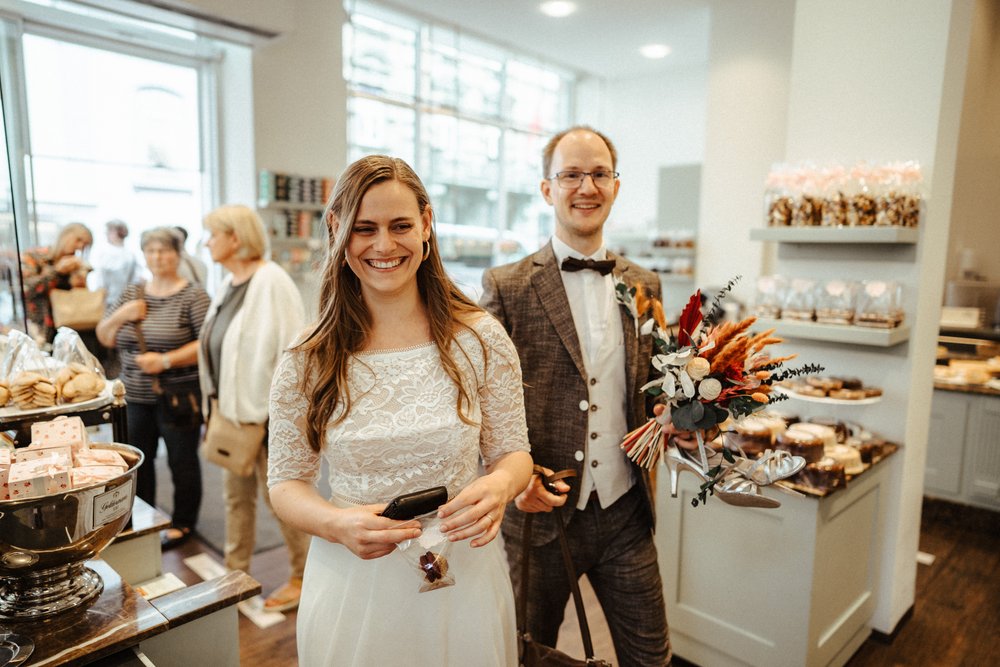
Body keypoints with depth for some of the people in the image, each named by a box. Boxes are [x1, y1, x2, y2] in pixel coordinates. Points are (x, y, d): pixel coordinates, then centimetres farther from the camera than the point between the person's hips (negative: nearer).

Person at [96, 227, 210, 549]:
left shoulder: (192, 295, -9)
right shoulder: (131, 294, 9)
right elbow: (103, 337, 11)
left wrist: (166, 360, -23)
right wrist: (122, 315, -7)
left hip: (178, 398, -6)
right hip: (136, 397, 6)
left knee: (182, 461, 6)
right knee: (138, 460, 16)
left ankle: (182, 523, 23)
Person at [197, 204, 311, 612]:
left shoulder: (270, 282, -17)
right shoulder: (229, 284, 10)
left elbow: (289, 350, -20)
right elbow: (215, 348, 14)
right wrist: (217, 398, 8)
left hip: (266, 414, -8)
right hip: (232, 410, 8)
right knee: (236, 495, 17)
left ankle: (302, 578, 23)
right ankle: (236, 573, 34)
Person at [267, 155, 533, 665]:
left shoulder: (480, 339, -9)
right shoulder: (306, 362, -8)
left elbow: (512, 453, 0)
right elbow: (286, 483, 0)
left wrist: (499, 485, -22)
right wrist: (337, 524, -20)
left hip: (461, 581, 1)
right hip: (352, 587, 0)